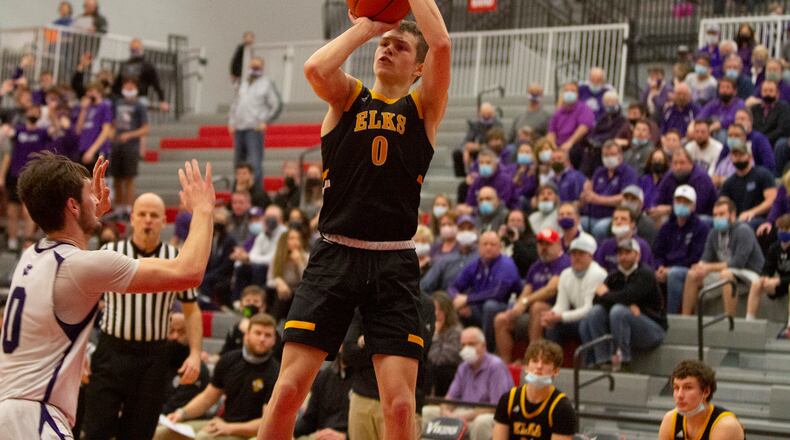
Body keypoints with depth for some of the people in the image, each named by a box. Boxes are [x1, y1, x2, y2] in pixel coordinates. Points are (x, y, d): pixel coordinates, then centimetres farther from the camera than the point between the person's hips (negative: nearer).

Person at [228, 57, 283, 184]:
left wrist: (265, 122, -7)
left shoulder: (267, 83, 2)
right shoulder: (243, 83, 19)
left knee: (255, 162, -13)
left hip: (254, 129, -6)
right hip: (239, 128, 6)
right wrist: (231, 121, 12)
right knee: (238, 161, 10)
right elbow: (235, 102, 23)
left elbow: (277, 105, -1)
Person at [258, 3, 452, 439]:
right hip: (334, 256, 1)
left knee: (399, 403, -7)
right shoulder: (348, 97, 12)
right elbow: (315, 68, -11)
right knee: (288, 389, -5)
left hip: (394, 265, 0)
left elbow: (441, 45, -8)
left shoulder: (423, 108, 9)